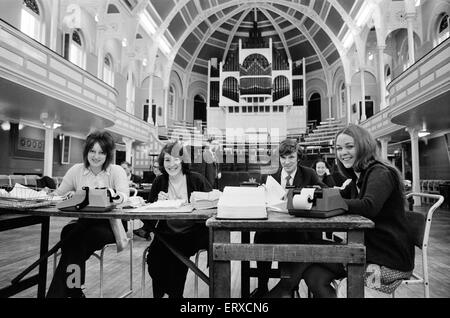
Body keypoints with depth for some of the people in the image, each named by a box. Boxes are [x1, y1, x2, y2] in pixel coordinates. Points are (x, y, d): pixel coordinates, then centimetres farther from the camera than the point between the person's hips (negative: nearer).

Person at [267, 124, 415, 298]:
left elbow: (369, 207, -30)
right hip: (369, 247, 7)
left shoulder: (381, 173, -13)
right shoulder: (359, 177, 15)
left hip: (390, 258, -7)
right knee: (314, 276, -14)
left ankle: (281, 291, 1)